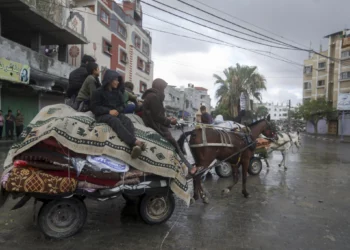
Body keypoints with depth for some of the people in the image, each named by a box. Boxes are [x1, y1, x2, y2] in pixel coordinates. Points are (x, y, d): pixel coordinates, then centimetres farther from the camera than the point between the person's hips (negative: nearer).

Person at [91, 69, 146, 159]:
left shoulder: (118, 92, 18)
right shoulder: (98, 92, 4)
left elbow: (122, 105, 18)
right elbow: (94, 107, -4)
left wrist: (117, 110, -7)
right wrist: (109, 111, -18)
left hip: (116, 113, 4)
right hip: (103, 115, -4)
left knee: (128, 121, -31)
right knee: (116, 121, -39)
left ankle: (133, 147, -54)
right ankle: (135, 142, -56)